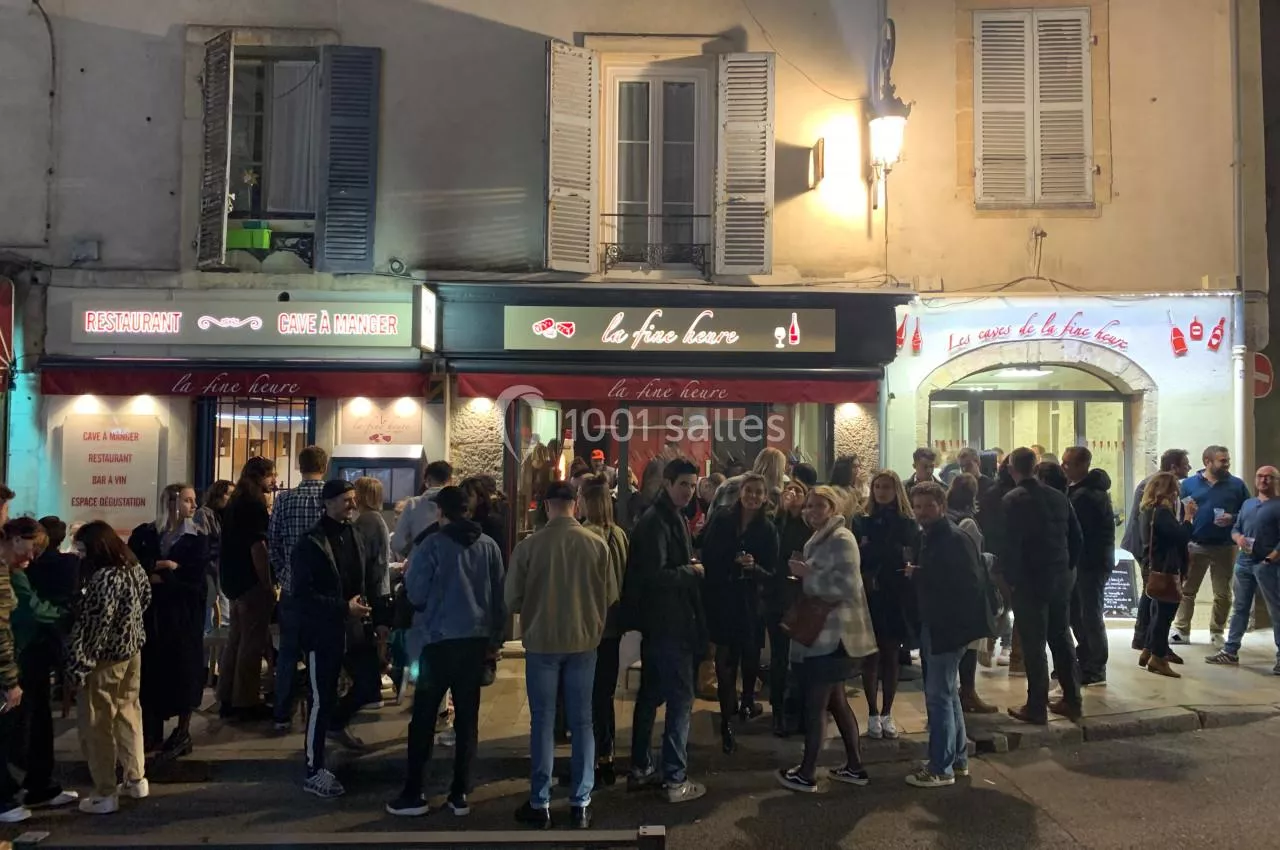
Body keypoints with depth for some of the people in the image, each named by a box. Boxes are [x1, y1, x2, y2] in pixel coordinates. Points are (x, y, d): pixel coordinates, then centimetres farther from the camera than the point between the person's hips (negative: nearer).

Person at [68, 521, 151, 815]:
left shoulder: (104, 578, -25)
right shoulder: (134, 567, 1)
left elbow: (92, 627, -23)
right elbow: (145, 600, 15)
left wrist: (78, 666, -17)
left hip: (105, 659, -8)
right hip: (132, 652, 8)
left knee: (97, 725, 5)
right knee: (129, 714, 18)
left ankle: (105, 794, 13)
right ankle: (136, 779, 28)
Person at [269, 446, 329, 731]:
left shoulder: (284, 499, -4)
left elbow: (272, 542, -1)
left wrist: (282, 574, 12)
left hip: (292, 587, 1)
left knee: (288, 652, 10)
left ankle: (282, 716, 15)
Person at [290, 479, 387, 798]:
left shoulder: (354, 536, 9)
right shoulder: (311, 542, -13)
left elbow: (371, 580, 14)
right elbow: (301, 592, -18)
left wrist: (379, 618, 7)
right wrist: (343, 607, -22)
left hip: (355, 629, 7)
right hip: (323, 632, -7)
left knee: (370, 686, 12)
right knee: (322, 701, 1)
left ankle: (336, 723, 42)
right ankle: (314, 772, 16)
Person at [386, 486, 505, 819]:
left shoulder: (432, 545, -9)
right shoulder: (489, 545, 2)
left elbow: (416, 595, -7)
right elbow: (500, 596, 4)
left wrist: (409, 576, 13)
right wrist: (495, 638, 12)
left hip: (440, 639, -3)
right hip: (477, 639, 4)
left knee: (424, 718, 7)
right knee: (467, 717, 10)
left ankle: (413, 794, 11)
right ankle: (460, 794, 15)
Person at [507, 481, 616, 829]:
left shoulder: (528, 545, -12)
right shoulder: (597, 544, -9)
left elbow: (512, 600, -3)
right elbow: (611, 596, 0)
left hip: (541, 641, -1)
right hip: (583, 640, 1)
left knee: (542, 722, 10)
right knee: (582, 722, 12)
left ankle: (540, 804, 17)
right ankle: (580, 804, 18)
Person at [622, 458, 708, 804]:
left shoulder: (670, 518, 15)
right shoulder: (656, 522, -17)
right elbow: (655, 575, -25)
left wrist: (689, 569, 2)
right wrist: (691, 571, -13)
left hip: (659, 622, 10)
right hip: (669, 623, -10)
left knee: (650, 696, 16)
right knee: (680, 698, -3)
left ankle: (640, 769, 27)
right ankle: (676, 780, 4)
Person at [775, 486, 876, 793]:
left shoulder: (841, 539, -14)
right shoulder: (821, 538, 16)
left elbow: (845, 586, -25)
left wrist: (807, 574, -18)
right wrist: (803, 575, 4)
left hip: (832, 634, -10)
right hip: (822, 631, 10)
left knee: (815, 703, -2)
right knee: (835, 701, 16)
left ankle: (806, 773, 7)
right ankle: (854, 767, 25)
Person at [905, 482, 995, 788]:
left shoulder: (955, 539, -17)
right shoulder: (929, 537, 11)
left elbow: (971, 583, -24)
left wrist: (919, 575, -22)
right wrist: (915, 575, -3)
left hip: (949, 626, -10)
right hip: (935, 625, 10)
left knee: (938, 695, -4)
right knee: (947, 693, 18)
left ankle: (941, 768, 6)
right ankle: (958, 759, 31)